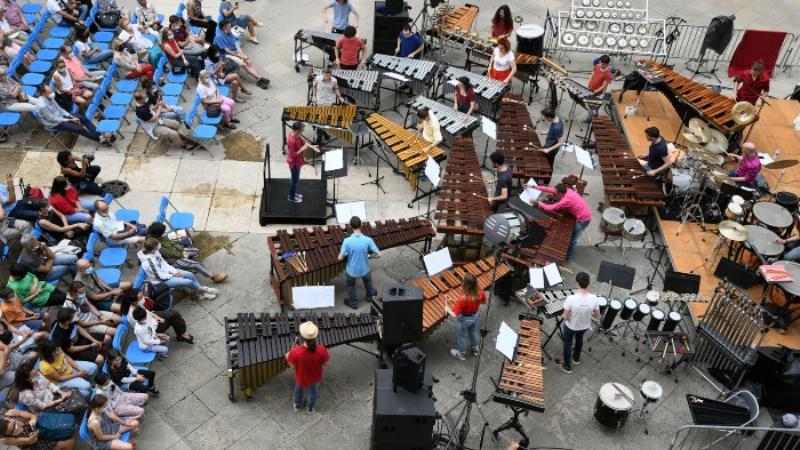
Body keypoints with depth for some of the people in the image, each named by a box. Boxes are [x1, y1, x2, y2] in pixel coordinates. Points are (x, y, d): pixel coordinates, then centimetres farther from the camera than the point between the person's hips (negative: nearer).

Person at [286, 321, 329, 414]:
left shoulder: (295, 352, -40)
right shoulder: (321, 350, -38)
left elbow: (292, 365, -20)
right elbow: (325, 363, -17)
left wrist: (290, 354, -3)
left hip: (301, 378, -1)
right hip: (315, 378, 1)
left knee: (299, 390, 35)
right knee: (313, 392, 34)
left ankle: (297, 404, 63)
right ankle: (310, 408, 60)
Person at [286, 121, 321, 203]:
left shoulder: (296, 135, -8)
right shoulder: (292, 141, -35)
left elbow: (303, 141, 8)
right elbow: (293, 155, -28)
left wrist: (312, 147, -4)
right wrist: (303, 149, -26)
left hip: (297, 161, 9)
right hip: (294, 163, -9)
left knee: (294, 178, 26)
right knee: (295, 180, 11)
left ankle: (293, 193, 46)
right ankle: (292, 197, 31)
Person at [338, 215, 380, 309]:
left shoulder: (347, 241, -27)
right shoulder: (368, 240, -24)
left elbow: (340, 258, -22)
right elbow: (378, 254, -20)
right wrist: (369, 256, 0)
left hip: (351, 270, -1)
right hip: (364, 269, 1)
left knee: (350, 285, 31)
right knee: (368, 281, 35)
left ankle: (353, 303, 48)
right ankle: (370, 295, 59)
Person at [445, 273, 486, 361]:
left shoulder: (462, 300, -41)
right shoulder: (481, 294, -27)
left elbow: (454, 315, -34)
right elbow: (484, 302, -4)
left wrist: (447, 308, -18)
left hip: (463, 319, -4)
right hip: (476, 316, 4)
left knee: (461, 336, 25)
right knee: (474, 332, 33)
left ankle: (462, 354, 48)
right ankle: (476, 349, 57)